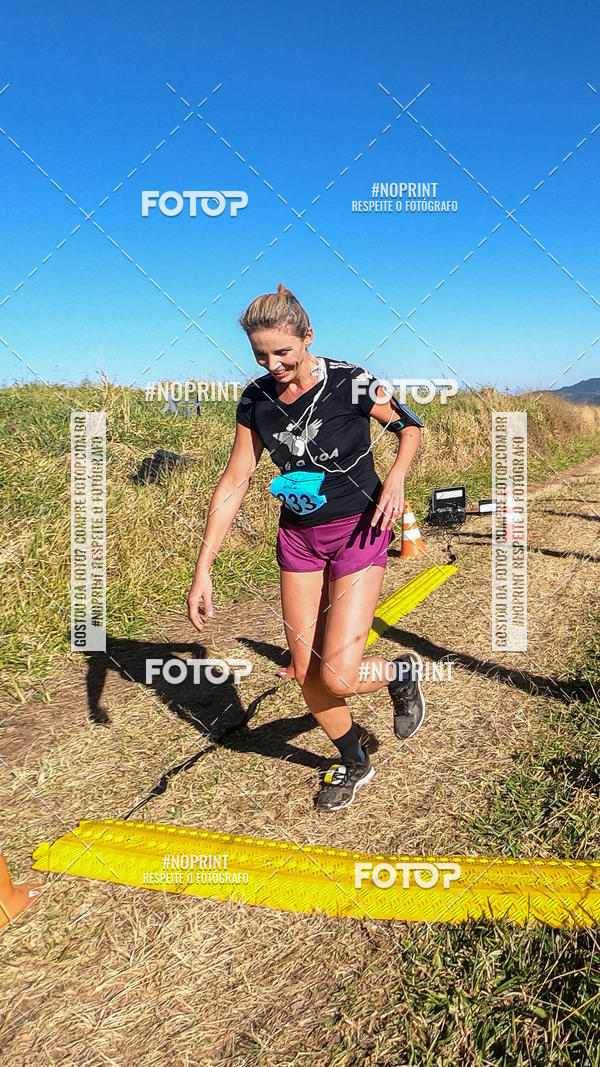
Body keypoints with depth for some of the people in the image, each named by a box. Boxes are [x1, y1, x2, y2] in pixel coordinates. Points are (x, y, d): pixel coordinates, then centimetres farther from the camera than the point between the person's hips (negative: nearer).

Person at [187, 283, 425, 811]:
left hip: (358, 531, -4)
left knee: (339, 676, -14)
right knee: (307, 678, 7)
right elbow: (234, 482, -2)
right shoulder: (256, 400, -5)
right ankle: (354, 762, 33)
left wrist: (396, 476, -19)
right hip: (298, 537, 5)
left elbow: (411, 426, 1)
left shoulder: (351, 384, -16)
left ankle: (403, 671, 21)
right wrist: (204, 568, -6)